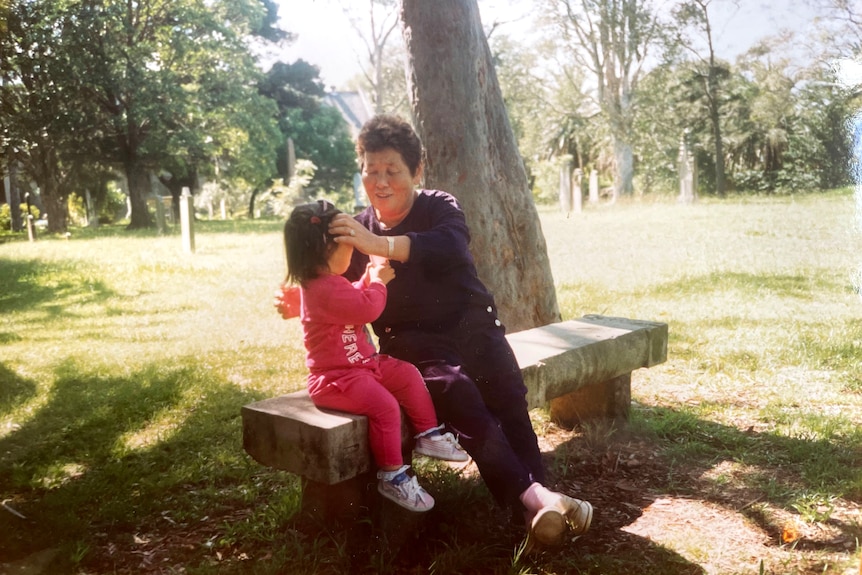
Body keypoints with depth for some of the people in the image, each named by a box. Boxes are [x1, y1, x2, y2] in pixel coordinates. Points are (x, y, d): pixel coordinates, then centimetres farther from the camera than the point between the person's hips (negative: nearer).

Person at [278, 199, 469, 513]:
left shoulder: (327, 281, 11)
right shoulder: (325, 290, -26)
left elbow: (353, 299, 30)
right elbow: (367, 308, -25)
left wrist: (368, 279, 12)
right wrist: (379, 281, -7)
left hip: (361, 364, 11)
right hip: (335, 378, -11)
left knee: (408, 375, 7)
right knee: (385, 406, -27)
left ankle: (429, 435, 14)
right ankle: (392, 477, -14)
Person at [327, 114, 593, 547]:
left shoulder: (439, 207, 2)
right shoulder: (357, 229, 11)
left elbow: (451, 246, -22)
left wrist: (382, 245, -38)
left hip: (470, 325, 1)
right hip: (412, 344, -1)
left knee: (507, 395, -26)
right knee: (457, 391, -31)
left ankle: (538, 493, -30)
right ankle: (531, 497, -39)